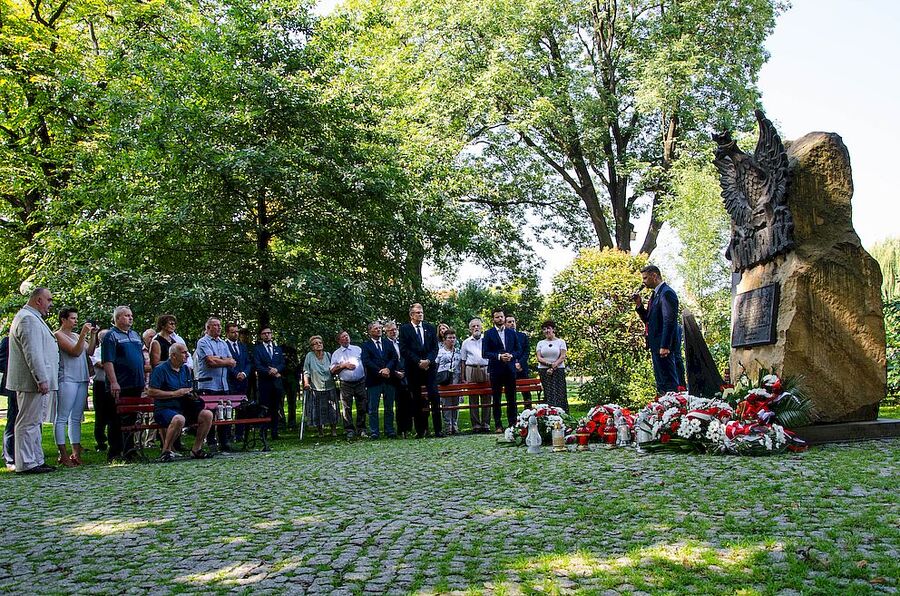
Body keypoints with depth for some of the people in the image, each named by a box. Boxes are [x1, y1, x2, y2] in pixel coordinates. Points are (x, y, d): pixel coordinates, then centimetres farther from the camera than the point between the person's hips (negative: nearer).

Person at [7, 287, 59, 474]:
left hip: (34, 381, 11)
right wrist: (41, 379, -23)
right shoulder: (29, 319, -15)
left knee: (33, 422, 14)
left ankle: (36, 460, 20)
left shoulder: (32, 318, 20)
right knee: (28, 422, -6)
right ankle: (26, 464, -2)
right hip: (32, 381, -11)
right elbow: (32, 353, -22)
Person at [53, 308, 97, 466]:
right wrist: (83, 334, -17)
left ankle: (76, 453, 12)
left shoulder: (76, 335, 19)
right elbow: (75, 352, -13)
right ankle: (63, 455, -4)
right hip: (66, 380, -8)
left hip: (82, 380, 8)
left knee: (76, 418, 9)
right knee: (62, 418, -4)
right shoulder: (58, 335, -4)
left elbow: (89, 352, 14)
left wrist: (92, 335, 6)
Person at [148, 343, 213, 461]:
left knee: (207, 414, -13)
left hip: (183, 408, 7)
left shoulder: (186, 369, 17)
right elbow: (151, 392, -13)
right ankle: (166, 452, -20)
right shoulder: (160, 369, -5)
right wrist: (175, 393, -14)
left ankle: (196, 449, -4)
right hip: (164, 409, -7)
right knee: (179, 419, -38)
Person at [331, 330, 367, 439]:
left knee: (362, 408, 2)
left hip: (360, 382, 1)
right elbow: (332, 370, 4)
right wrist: (343, 365, -9)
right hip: (346, 385, -1)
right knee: (347, 408, -1)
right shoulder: (336, 353, 9)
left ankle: (361, 429, 12)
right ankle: (349, 430, 7)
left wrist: (367, 379, 2)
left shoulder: (358, 349, 13)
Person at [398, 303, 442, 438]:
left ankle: (438, 429, -3)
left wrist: (428, 360, -9)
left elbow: (435, 347, 8)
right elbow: (404, 350, -4)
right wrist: (418, 361, -11)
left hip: (430, 367, 2)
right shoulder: (405, 329, 4)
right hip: (413, 369, -2)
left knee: (435, 397, -6)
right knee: (416, 401, 1)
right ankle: (420, 430, 8)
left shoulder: (430, 328, 13)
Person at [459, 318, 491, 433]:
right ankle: (475, 424, 3)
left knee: (486, 399, 0)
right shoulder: (466, 342, 13)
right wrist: (462, 378, 7)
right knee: (473, 399, 0)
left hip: (486, 370, 0)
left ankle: (486, 424, 5)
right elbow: (463, 361, 13)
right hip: (471, 370, 0)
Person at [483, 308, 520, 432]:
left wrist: (511, 355, -10)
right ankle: (497, 425, 7)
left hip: (510, 369, 2)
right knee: (496, 399, 2)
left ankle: (512, 423, 12)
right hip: (496, 370, -2)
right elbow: (485, 352, -4)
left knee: (511, 398, 5)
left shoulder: (512, 333, 11)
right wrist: (499, 356, -17)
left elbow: (518, 349, 11)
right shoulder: (488, 333, 2)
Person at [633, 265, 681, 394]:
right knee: (661, 383, 14)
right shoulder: (656, 294, 17)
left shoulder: (667, 293, -14)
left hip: (663, 346, -10)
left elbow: (670, 322, -20)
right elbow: (648, 319, 22)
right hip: (656, 345, 10)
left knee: (669, 382, -8)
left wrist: (665, 346, -24)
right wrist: (639, 305, 6)